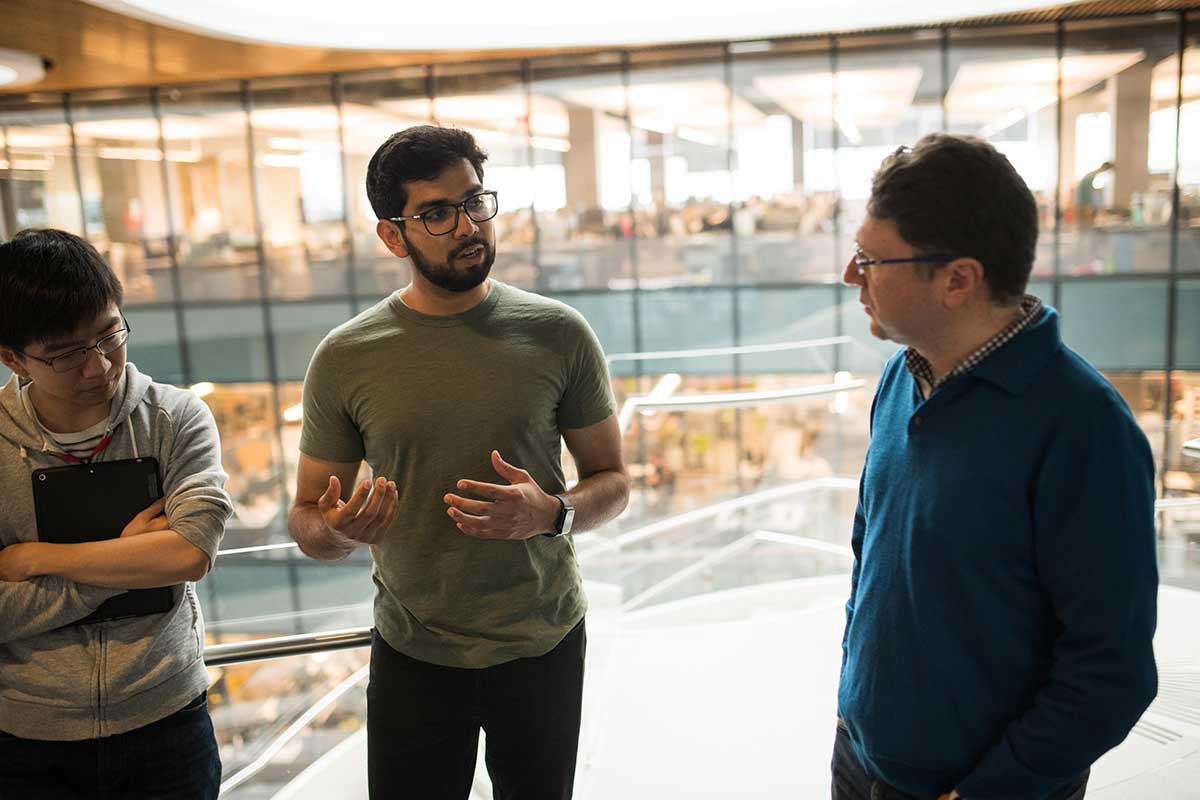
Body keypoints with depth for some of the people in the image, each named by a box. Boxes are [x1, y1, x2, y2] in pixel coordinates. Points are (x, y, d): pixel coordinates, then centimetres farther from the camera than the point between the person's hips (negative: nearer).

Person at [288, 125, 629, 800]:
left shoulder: (558, 333, -9)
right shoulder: (345, 358, -8)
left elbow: (612, 481, -1)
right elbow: (307, 519, 1)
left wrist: (551, 513, -22)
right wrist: (338, 531, -23)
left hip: (544, 645, 1)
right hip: (412, 657, 0)